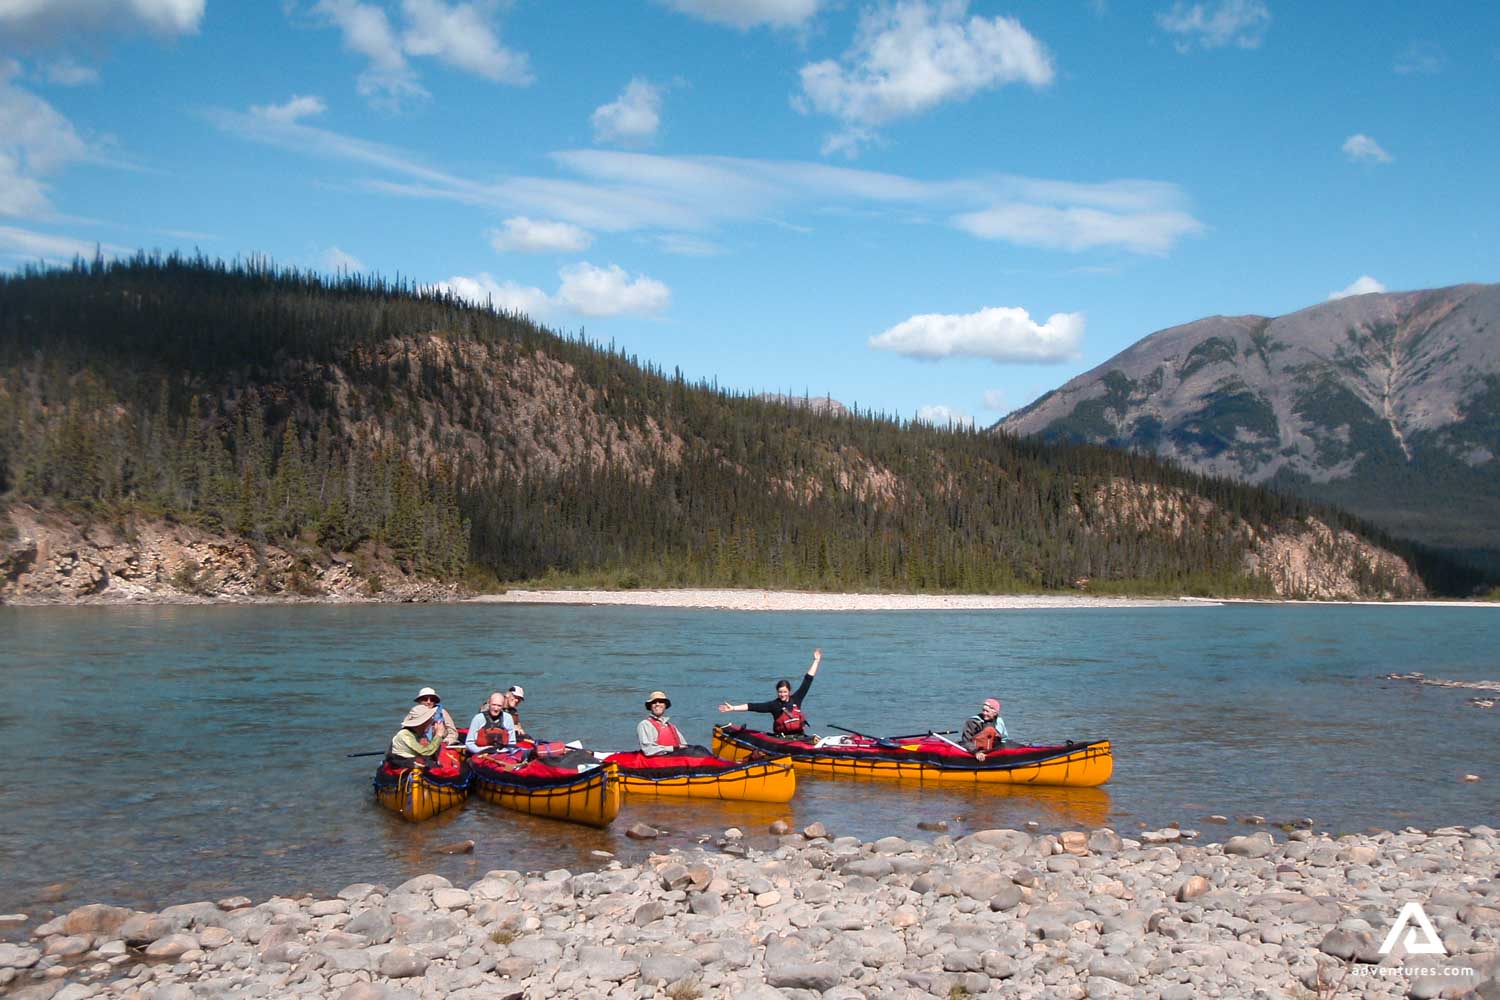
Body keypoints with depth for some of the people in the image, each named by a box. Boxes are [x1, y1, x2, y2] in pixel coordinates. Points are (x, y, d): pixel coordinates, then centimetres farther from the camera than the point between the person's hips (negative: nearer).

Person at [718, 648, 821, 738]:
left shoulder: (796, 699, 10)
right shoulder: (774, 705, 4)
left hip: (800, 737, 3)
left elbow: (807, 681, 14)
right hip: (782, 739, -3)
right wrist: (733, 708, -8)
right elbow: (754, 706, -2)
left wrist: (816, 661, 17)